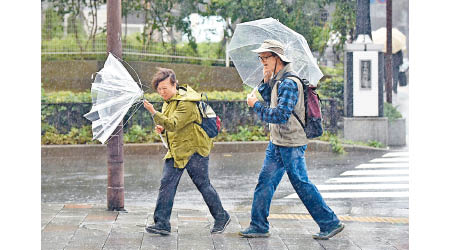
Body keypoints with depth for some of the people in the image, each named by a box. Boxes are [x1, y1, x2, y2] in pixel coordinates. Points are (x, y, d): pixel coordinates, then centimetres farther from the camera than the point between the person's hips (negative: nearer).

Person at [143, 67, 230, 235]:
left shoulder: (186, 104, -18)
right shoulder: (168, 102, 12)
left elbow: (173, 124, -30)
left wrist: (154, 113, -38)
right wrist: (162, 128, 3)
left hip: (194, 150, -8)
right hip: (176, 151, 8)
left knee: (204, 185, 2)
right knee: (166, 184, -4)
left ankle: (222, 217, 20)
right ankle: (162, 223, -4)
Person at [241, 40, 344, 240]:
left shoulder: (289, 83, -19)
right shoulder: (277, 80, 11)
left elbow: (281, 114, -27)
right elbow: (270, 100, 24)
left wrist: (256, 105, -17)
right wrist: (266, 81, 7)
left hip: (291, 144, -10)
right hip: (277, 143, 10)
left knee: (301, 184, -4)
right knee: (265, 182, 10)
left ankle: (330, 223, 6)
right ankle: (258, 226, 16)